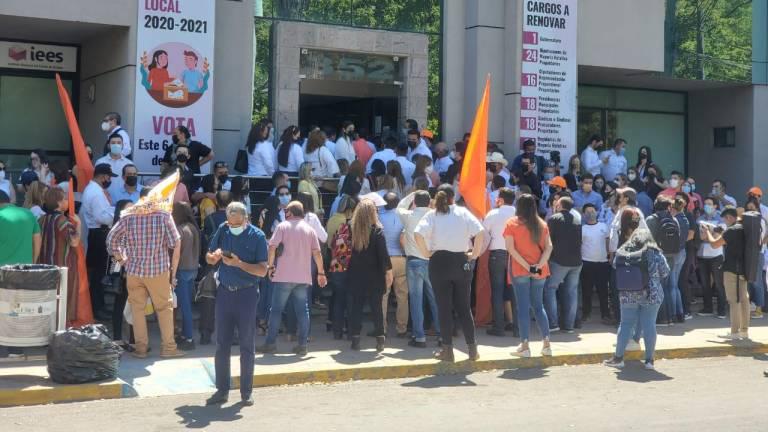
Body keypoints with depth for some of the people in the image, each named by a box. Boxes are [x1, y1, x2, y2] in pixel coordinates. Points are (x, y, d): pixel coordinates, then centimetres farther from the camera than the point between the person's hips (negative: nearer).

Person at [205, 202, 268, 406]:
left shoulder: (257, 236, -7)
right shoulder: (222, 230, 5)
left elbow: (263, 270, -11)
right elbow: (208, 258, 13)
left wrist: (239, 263, -21)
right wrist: (215, 256, -10)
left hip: (247, 293, -4)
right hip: (224, 292, 4)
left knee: (247, 345, 4)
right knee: (221, 344, 5)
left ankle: (246, 391, 13)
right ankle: (222, 390, 13)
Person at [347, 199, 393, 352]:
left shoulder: (352, 230, -3)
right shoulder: (377, 231, -10)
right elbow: (383, 254, -11)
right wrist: (388, 271, -5)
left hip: (355, 275, 2)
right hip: (374, 276, -1)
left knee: (355, 306, 8)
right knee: (376, 307, 8)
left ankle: (355, 339, 7)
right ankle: (380, 340, 8)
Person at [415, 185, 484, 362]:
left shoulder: (432, 215, -1)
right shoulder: (463, 213, 2)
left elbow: (418, 234, -17)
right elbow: (480, 232, -9)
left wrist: (426, 253, -6)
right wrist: (474, 254, -1)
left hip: (439, 262, -1)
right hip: (461, 262, 2)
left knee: (444, 307, 4)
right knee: (464, 307, 10)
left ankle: (447, 350, 5)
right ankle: (472, 349, 11)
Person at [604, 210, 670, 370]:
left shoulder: (621, 252, -1)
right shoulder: (654, 252, -7)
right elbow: (665, 272, -3)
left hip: (628, 295, 2)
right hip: (652, 294, -2)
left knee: (626, 324, 9)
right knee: (649, 325, 4)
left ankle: (618, 357, 15)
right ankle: (649, 359, 8)